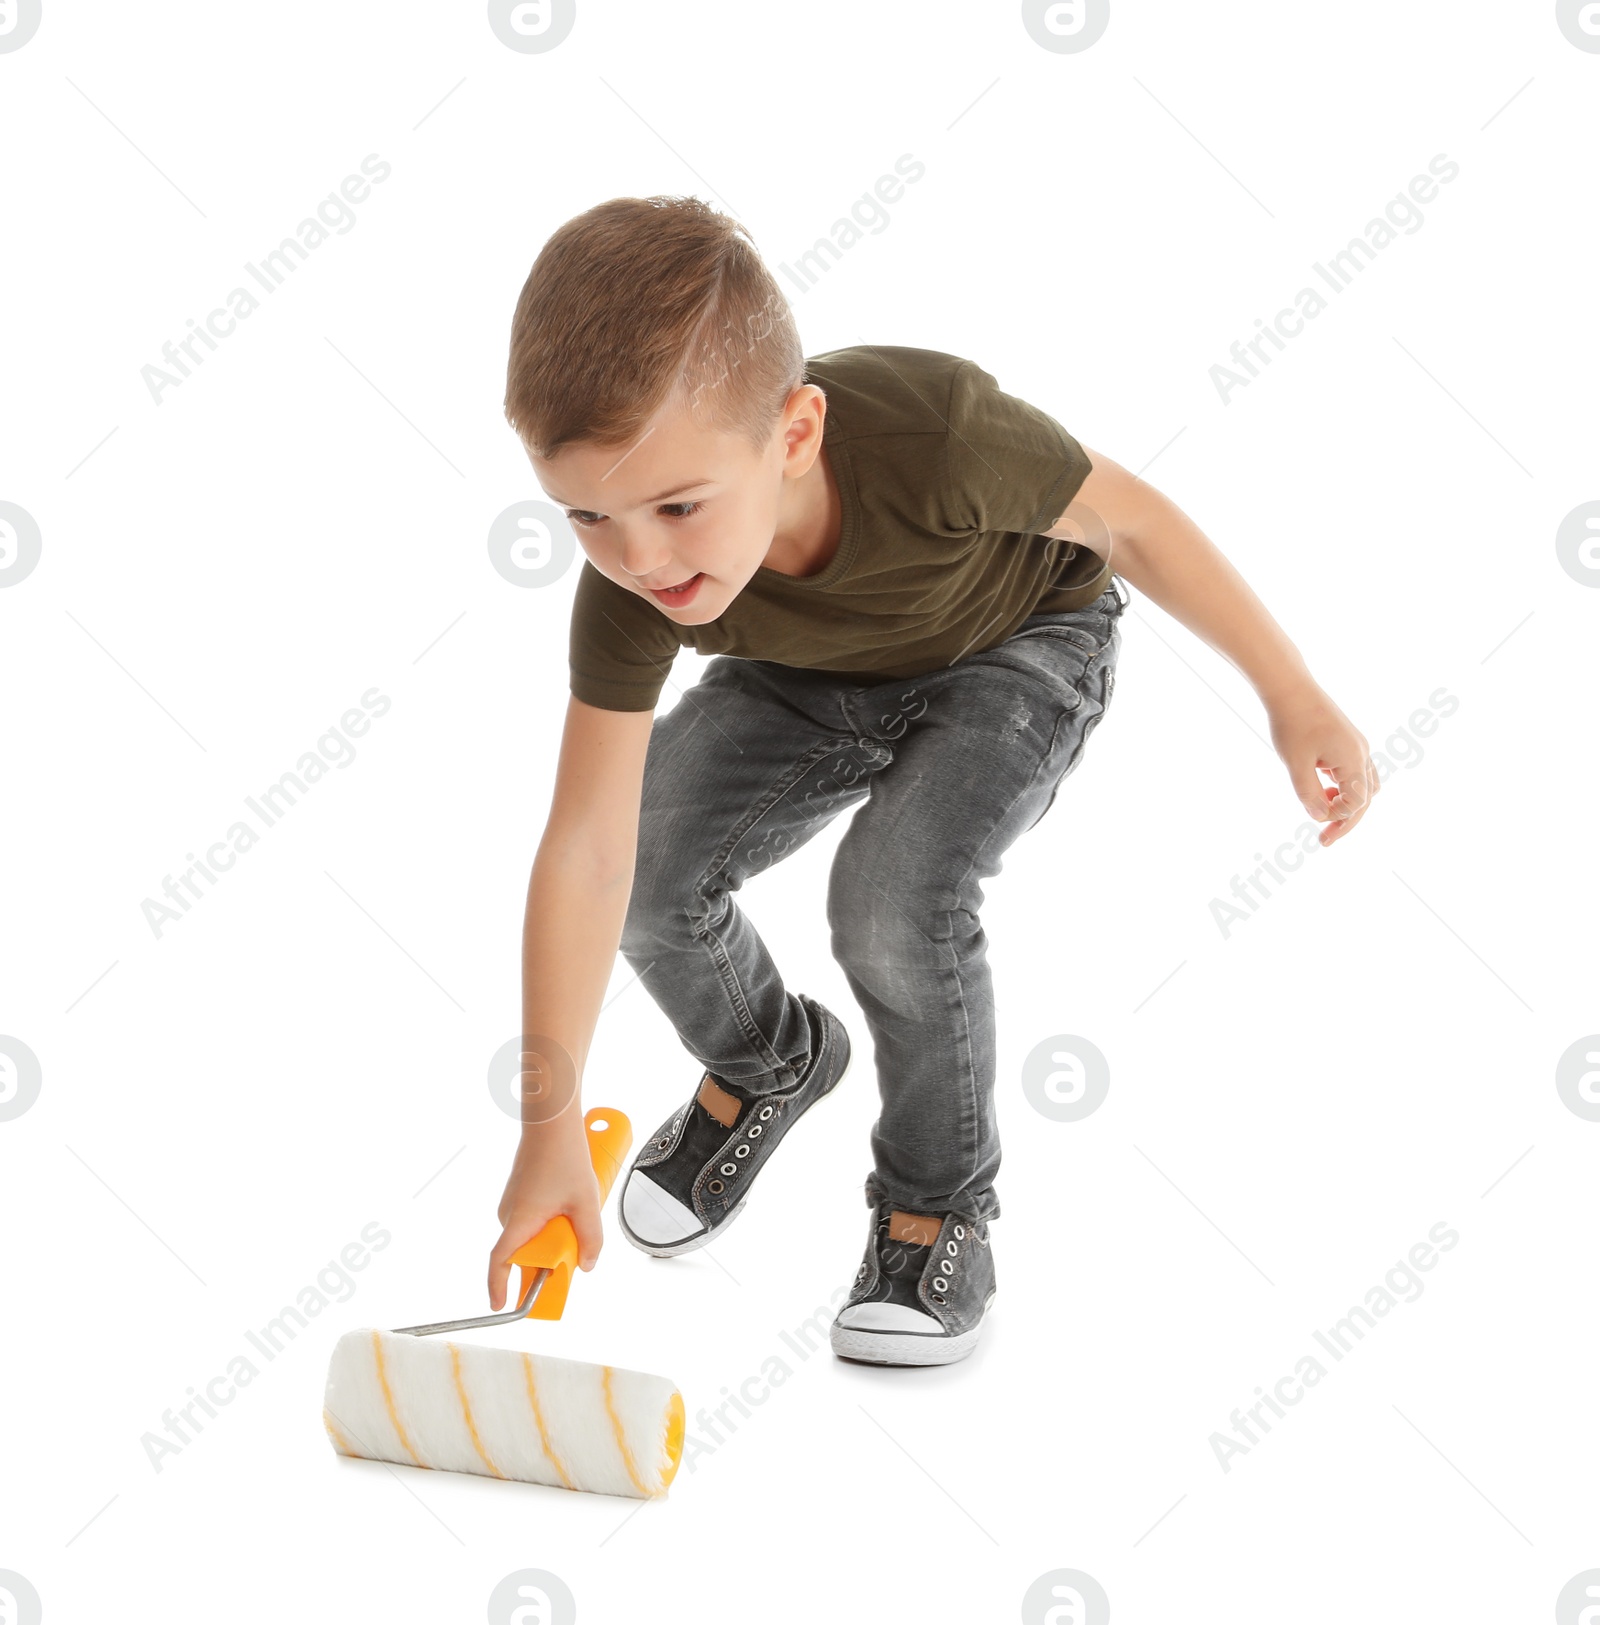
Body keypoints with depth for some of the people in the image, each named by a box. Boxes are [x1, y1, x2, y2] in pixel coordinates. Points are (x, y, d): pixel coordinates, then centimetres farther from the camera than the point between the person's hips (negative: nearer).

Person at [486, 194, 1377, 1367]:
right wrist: (550, 1124, -24)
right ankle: (766, 1062, 21)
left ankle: (941, 1202, 0)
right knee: (651, 878, -12)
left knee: (894, 897, -26)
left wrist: (1294, 698, -17)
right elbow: (587, 848, -26)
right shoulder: (632, 588, -30)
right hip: (811, 678, 4)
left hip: (1016, 649, -3)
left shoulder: (933, 431, -41)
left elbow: (1128, 522, -21)